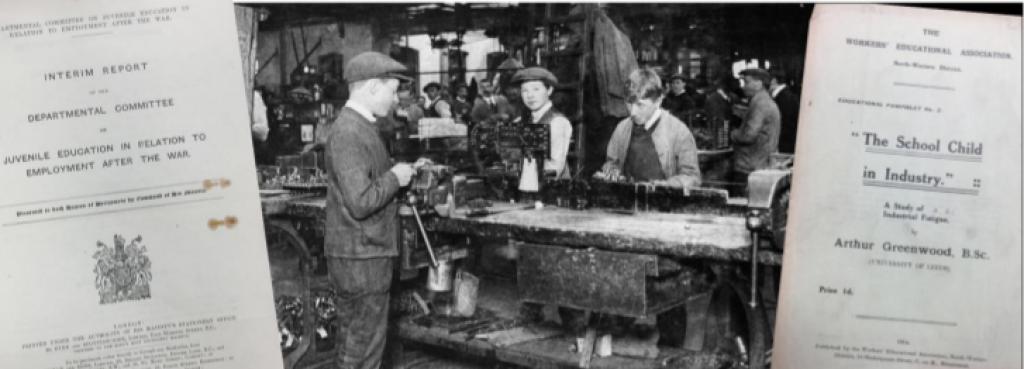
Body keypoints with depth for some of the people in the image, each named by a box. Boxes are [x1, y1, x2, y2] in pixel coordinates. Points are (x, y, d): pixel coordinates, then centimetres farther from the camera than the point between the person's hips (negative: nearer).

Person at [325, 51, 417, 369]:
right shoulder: (348, 133, -20)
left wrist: (403, 173, 10)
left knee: (354, 340, 18)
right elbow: (360, 202, -26)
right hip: (360, 256, -10)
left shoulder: (360, 127, 13)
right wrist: (395, 177, -13)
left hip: (364, 251, 10)